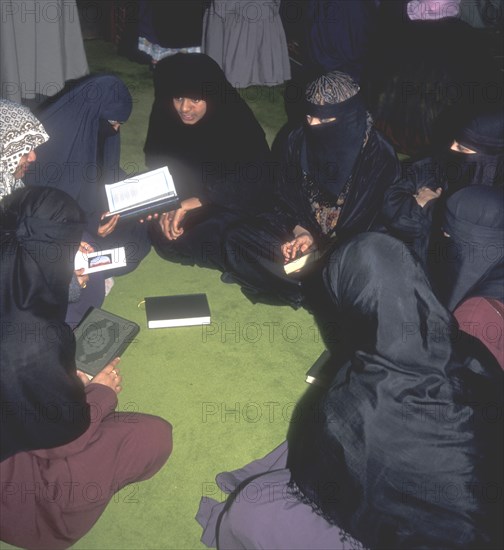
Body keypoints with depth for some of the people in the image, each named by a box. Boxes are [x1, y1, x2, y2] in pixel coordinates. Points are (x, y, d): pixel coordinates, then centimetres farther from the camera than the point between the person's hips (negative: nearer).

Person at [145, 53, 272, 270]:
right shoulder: (165, 115, -13)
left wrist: (192, 203, -35)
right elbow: (157, 167, -2)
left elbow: (252, 182, -29)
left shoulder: (237, 123, -24)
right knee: (164, 238, -17)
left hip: (235, 201, -5)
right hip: (185, 198, 5)